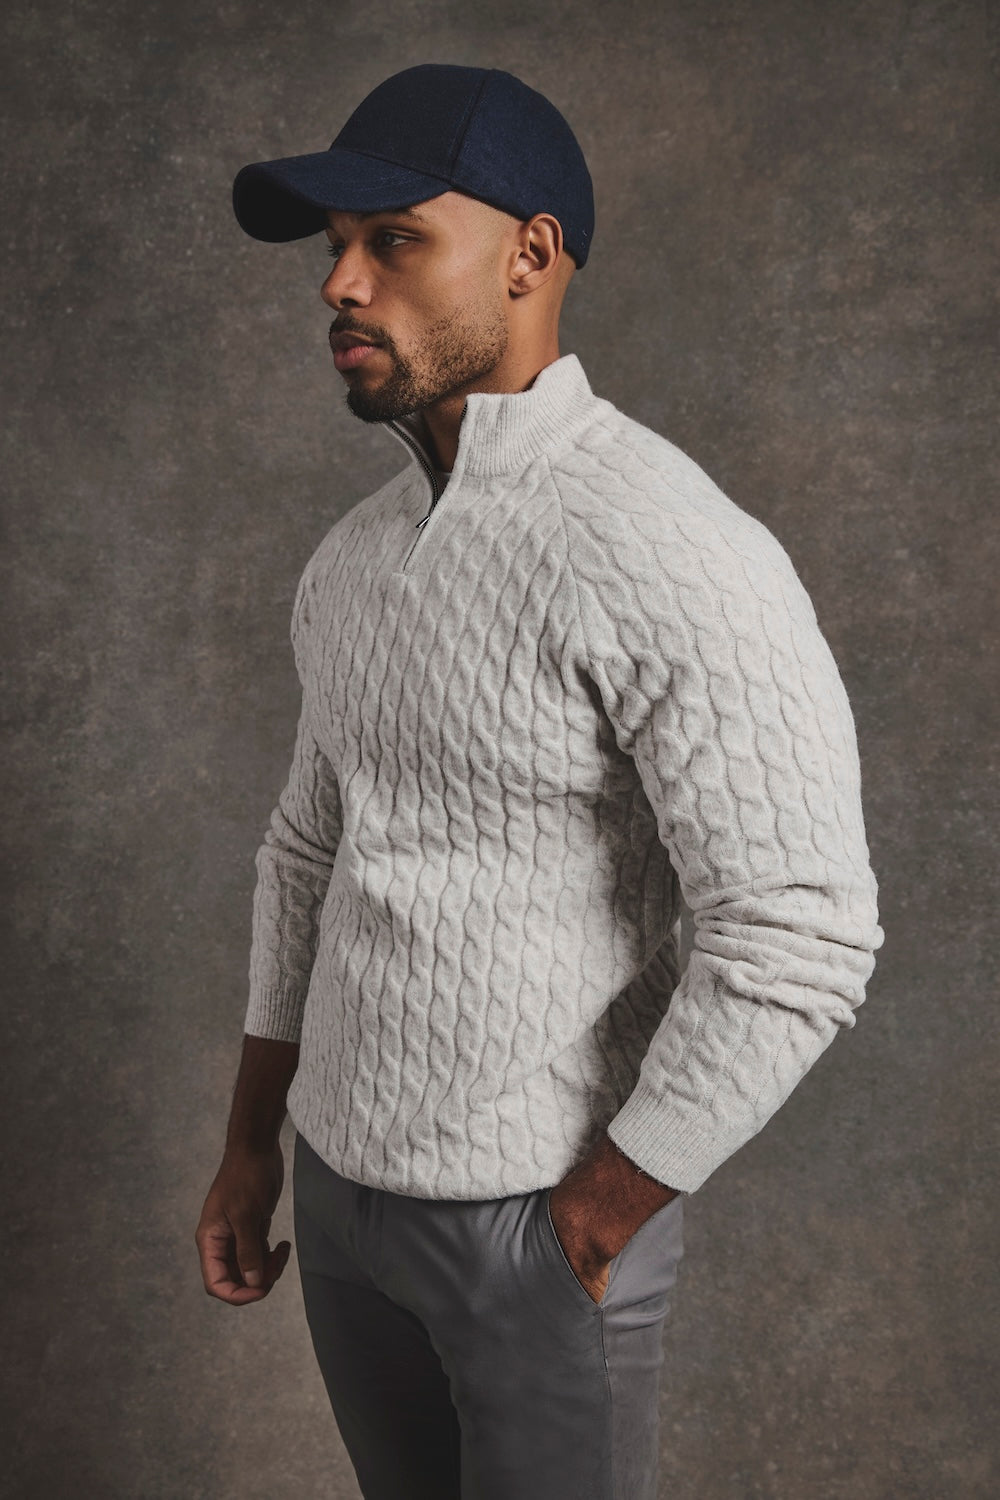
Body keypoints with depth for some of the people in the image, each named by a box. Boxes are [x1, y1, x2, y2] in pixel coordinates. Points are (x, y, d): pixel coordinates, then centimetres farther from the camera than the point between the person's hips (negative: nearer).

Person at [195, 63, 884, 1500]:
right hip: (345, 1173, 7)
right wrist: (251, 1143, 13)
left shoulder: (669, 551, -24)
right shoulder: (356, 557, 3)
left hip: (547, 1209, -7)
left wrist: (582, 1233, -18)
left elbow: (800, 943, -27)